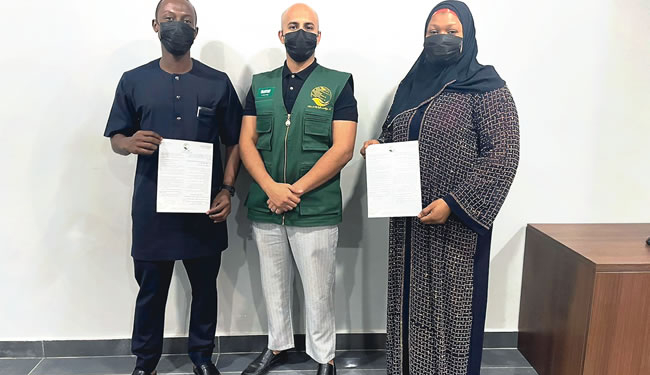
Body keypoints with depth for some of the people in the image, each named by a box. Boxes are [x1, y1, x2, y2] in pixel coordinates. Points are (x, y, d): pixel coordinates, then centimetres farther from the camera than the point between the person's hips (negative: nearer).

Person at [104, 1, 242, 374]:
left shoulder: (218, 83, 3)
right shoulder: (133, 81, 4)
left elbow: (235, 142, 4)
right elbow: (116, 139, 8)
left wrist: (227, 190, -8)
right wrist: (131, 142, -16)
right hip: (153, 207, 0)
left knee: (205, 287, 12)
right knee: (151, 290, 11)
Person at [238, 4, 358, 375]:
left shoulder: (338, 84, 0)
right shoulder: (260, 85, 10)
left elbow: (343, 149, -10)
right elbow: (247, 142, 3)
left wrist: (296, 190, -14)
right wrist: (271, 188, -13)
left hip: (316, 209, -3)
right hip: (265, 208, 4)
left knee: (318, 290, 6)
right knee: (274, 284, 16)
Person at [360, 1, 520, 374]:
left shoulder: (487, 87, -7)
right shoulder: (411, 84, 12)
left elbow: (503, 156, -15)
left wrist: (452, 203, -21)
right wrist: (377, 145, -1)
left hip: (457, 223, -5)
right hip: (408, 221, 6)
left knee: (451, 304, 5)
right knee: (410, 301, 14)